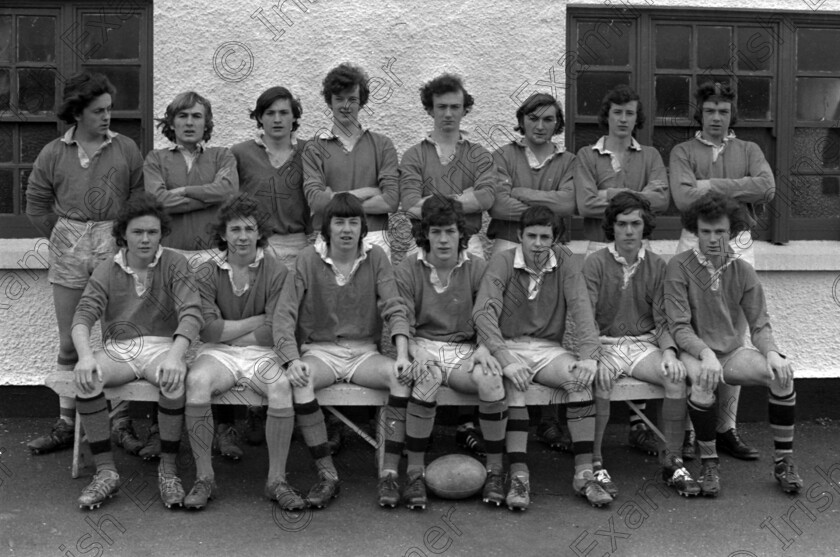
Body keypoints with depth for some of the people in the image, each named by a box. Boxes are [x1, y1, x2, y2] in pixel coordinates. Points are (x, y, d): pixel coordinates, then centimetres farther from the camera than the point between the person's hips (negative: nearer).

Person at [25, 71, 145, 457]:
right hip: (68, 250, 2)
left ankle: (121, 422, 10)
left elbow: (141, 199, 1)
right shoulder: (53, 153, 6)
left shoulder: (126, 149, 2)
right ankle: (66, 423, 18)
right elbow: (36, 205, 11)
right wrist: (62, 238, 6)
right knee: (69, 340, 8)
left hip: (115, 247, -1)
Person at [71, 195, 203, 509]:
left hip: (160, 347, -2)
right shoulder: (107, 271, 7)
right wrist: (85, 355, -27)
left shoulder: (175, 265, 0)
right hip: (117, 350, 2)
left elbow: (191, 313, -13)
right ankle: (105, 471, -20)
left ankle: (168, 469, -19)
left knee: (174, 378, -36)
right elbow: (83, 316, -4)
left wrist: (175, 354, -33)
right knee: (84, 377, -30)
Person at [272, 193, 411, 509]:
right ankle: (327, 476, -25)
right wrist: (292, 360, -24)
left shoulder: (376, 258, 3)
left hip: (364, 352, 1)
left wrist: (402, 355, -21)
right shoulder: (308, 260, -1)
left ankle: (389, 474, -24)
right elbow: (284, 314, -6)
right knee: (300, 380, -34)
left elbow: (394, 309, -3)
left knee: (403, 375, -28)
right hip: (319, 350, -1)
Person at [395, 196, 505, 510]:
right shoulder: (408, 269, 3)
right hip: (423, 346, -1)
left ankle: (495, 470, -16)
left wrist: (483, 348, -15)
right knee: (427, 378, -37)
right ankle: (415, 472, -25)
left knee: (490, 378, -31)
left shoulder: (477, 268, 8)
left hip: (464, 349, 2)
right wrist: (415, 351, -22)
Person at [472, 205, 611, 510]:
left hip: (548, 348, 3)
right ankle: (518, 476, -30)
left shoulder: (563, 262, 3)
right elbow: (483, 312, -17)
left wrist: (589, 356, -25)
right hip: (508, 346, -2)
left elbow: (581, 309, -7)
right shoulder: (503, 262, -5)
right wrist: (506, 360, -32)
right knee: (513, 384, -34)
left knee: (580, 377, -26)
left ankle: (584, 473, -22)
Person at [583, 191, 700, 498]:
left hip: (644, 344, 3)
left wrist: (669, 351, -15)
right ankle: (594, 464, -23)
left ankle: (672, 461, -13)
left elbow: (663, 319, 5)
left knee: (677, 374, -25)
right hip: (605, 343, -2)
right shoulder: (595, 263, -1)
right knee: (599, 378, -34)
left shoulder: (657, 266, 8)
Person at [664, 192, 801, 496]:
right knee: (704, 379, -37)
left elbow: (760, 325, 1)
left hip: (732, 352, 4)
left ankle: (783, 461, -8)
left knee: (782, 373, -22)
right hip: (694, 353, -4)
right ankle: (708, 464, -17)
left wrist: (771, 352, -21)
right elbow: (679, 327, -14)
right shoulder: (679, 267, -8)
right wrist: (706, 354, -31)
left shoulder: (743, 271, 3)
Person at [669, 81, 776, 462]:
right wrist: (739, 190, -7)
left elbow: (767, 187, -7)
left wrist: (712, 185, -10)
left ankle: (726, 428, 13)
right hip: (695, 246, -2)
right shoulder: (683, 152, 7)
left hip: (739, 246, 2)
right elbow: (683, 198, -12)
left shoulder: (749, 151, 13)